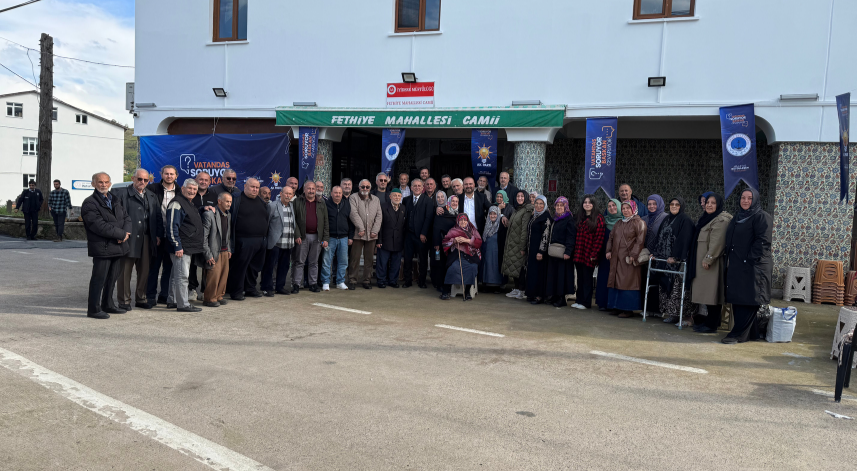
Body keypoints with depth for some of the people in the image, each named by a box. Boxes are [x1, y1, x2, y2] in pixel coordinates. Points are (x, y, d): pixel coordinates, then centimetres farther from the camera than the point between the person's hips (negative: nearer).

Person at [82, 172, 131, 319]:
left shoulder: (115, 199, 16)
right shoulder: (89, 203, -9)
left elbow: (126, 217, 14)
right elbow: (100, 226, -18)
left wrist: (126, 233, -6)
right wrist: (121, 234, -15)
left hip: (118, 246, 7)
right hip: (102, 248, -7)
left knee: (112, 278, 16)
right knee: (99, 279, -3)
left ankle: (108, 305, 28)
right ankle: (93, 309, 5)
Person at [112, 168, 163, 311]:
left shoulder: (152, 197, 17)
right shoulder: (121, 193, -1)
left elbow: (158, 217, 18)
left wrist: (158, 235, 7)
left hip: (146, 240, 5)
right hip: (128, 239, -5)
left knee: (144, 271, 9)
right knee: (125, 271, 2)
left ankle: (141, 299, 21)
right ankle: (124, 301, 11)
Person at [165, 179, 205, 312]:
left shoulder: (190, 204, 19)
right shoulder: (177, 203, -12)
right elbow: (172, 226, -18)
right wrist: (177, 246, -21)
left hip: (189, 248, 10)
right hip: (181, 247, -10)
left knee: (176, 275, 16)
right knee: (182, 275, -8)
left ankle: (172, 301, 24)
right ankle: (183, 304, -5)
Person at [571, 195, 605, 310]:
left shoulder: (598, 218, -6)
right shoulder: (580, 217, 15)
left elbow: (599, 237, -11)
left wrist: (594, 254, -16)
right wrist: (575, 251, 9)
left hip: (589, 254, -6)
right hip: (579, 253, 6)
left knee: (587, 278, 0)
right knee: (580, 278, 10)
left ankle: (586, 302, 7)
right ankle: (579, 300, 18)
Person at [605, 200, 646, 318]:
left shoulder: (638, 223, -4)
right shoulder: (619, 223, 18)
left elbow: (640, 241, -12)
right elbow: (611, 237, 22)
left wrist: (633, 255, -18)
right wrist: (608, 250, 7)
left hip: (628, 258, -7)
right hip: (616, 258, 7)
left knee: (627, 283, -7)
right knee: (616, 281, 6)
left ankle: (628, 309, -2)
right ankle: (618, 307, 13)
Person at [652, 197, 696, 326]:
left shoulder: (685, 220, -5)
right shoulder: (666, 220, 19)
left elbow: (684, 240, -14)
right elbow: (660, 238, 21)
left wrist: (676, 257, -20)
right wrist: (655, 253, 12)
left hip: (677, 261, -8)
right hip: (664, 260, 8)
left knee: (677, 287, -10)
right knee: (664, 285, 5)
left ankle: (686, 315, -6)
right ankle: (669, 313, 11)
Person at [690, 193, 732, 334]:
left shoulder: (721, 220, -13)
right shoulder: (705, 218, 18)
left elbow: (717, 242, -20)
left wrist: (708, 259, -20)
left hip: (712, 263, -9)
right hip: (702, 262, 9)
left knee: (712, 294, -6)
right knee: (707, 294, 12)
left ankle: (712, 325, -1)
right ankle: (709, 321, 18)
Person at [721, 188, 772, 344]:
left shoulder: (762, 217, -6)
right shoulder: (737, 217, 19)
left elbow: (762, 241, -15)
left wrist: (750, 259, -19)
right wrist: (729, 260, 13)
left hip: (753, 266, -8)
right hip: (736, 266, 8)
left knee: (748, 301, -4)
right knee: (737, 301, 8)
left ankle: (738, 334, -2)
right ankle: (751, 333, 17)